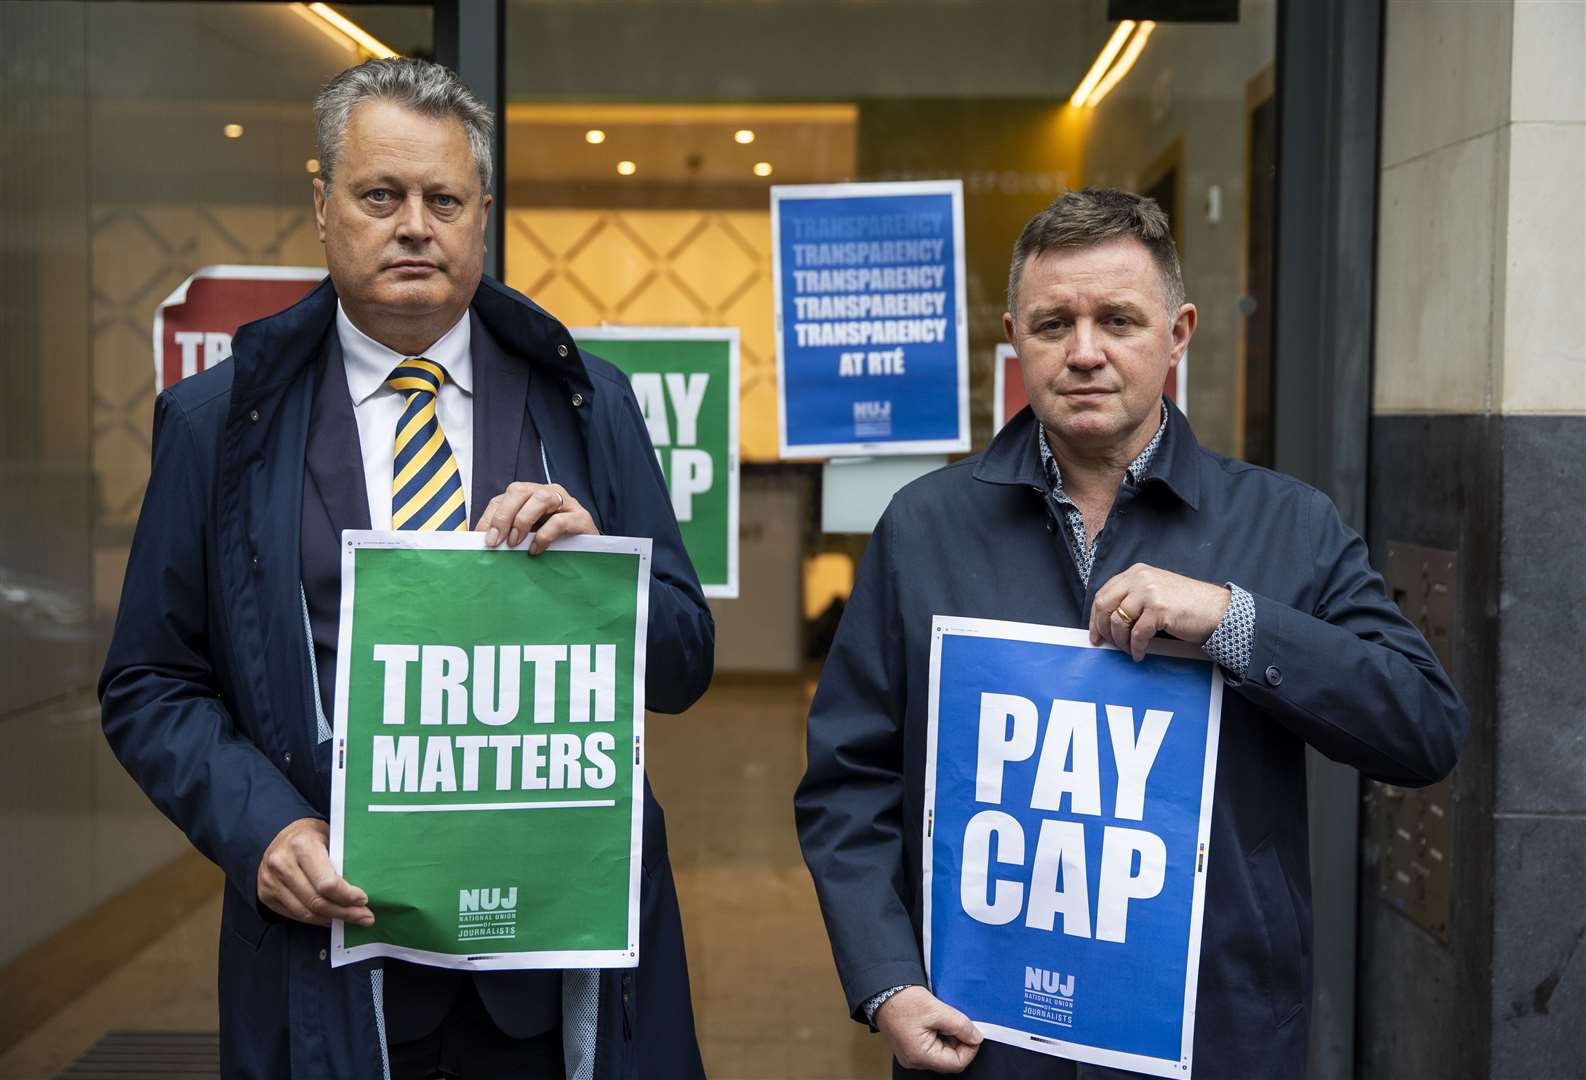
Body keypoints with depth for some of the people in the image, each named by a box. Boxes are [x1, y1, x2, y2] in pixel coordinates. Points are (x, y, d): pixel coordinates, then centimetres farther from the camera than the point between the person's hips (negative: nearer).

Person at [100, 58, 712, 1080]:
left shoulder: (590, 404, 4)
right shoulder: (218, 419, 2)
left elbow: (684, 666, 3)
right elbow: (151, 685, 3)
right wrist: (262, 830, -13)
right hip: (335, 933, 0)